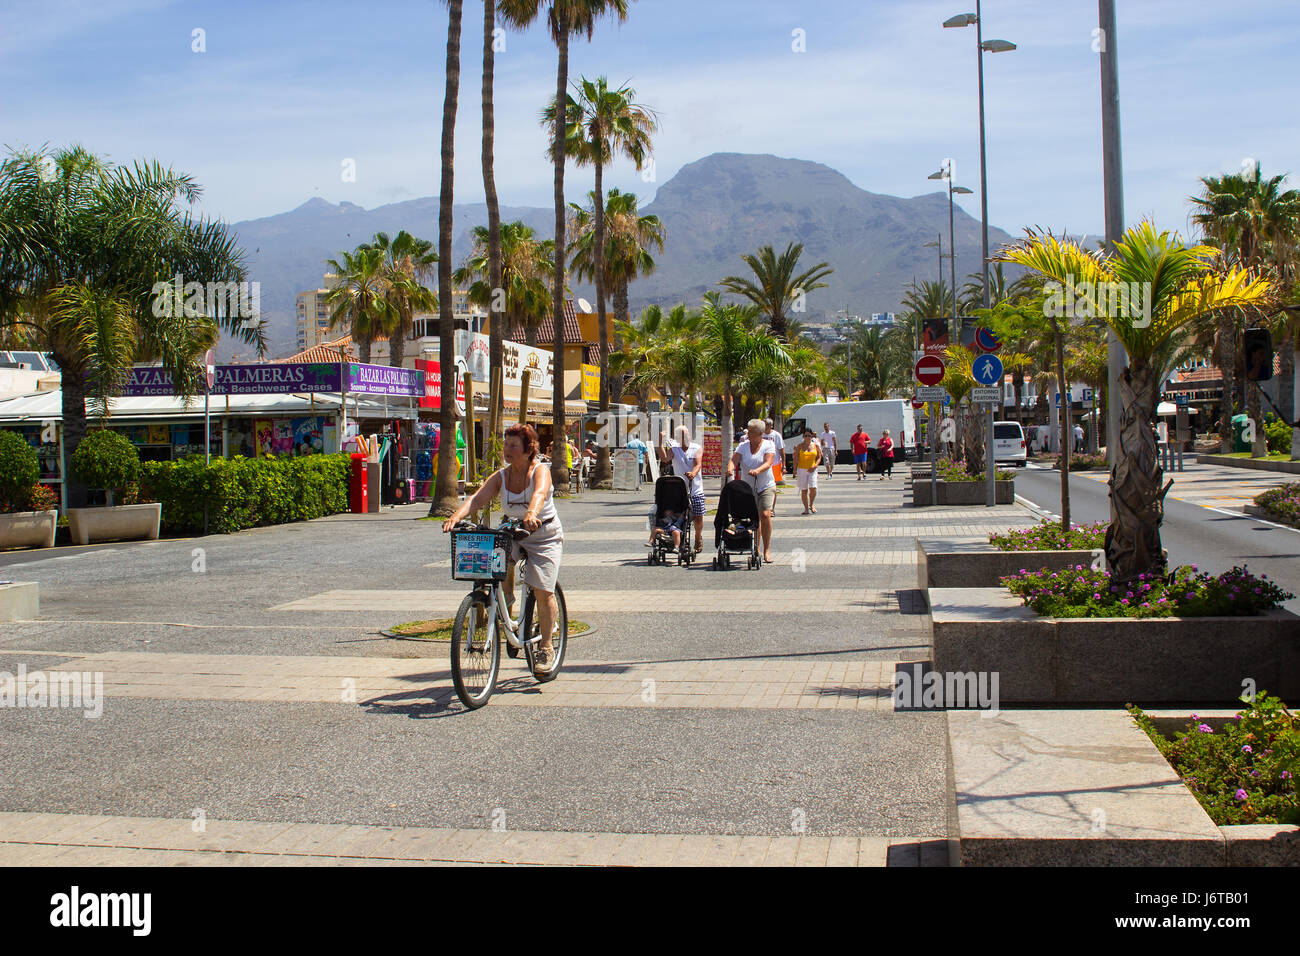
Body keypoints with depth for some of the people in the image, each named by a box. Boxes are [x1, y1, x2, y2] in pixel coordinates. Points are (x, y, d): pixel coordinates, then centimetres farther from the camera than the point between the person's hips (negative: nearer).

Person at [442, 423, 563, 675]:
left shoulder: (540, 472, -16)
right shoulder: (500, 477, -4)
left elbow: (539, 493, -39)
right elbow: (477, 498, -19)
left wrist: (531, 513, -61)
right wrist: (455, 516, -39)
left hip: (545, 536, -4)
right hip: (512, 534, 4)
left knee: (543, 592, -12)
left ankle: (545, 647, 7)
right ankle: (507, 615, -2)